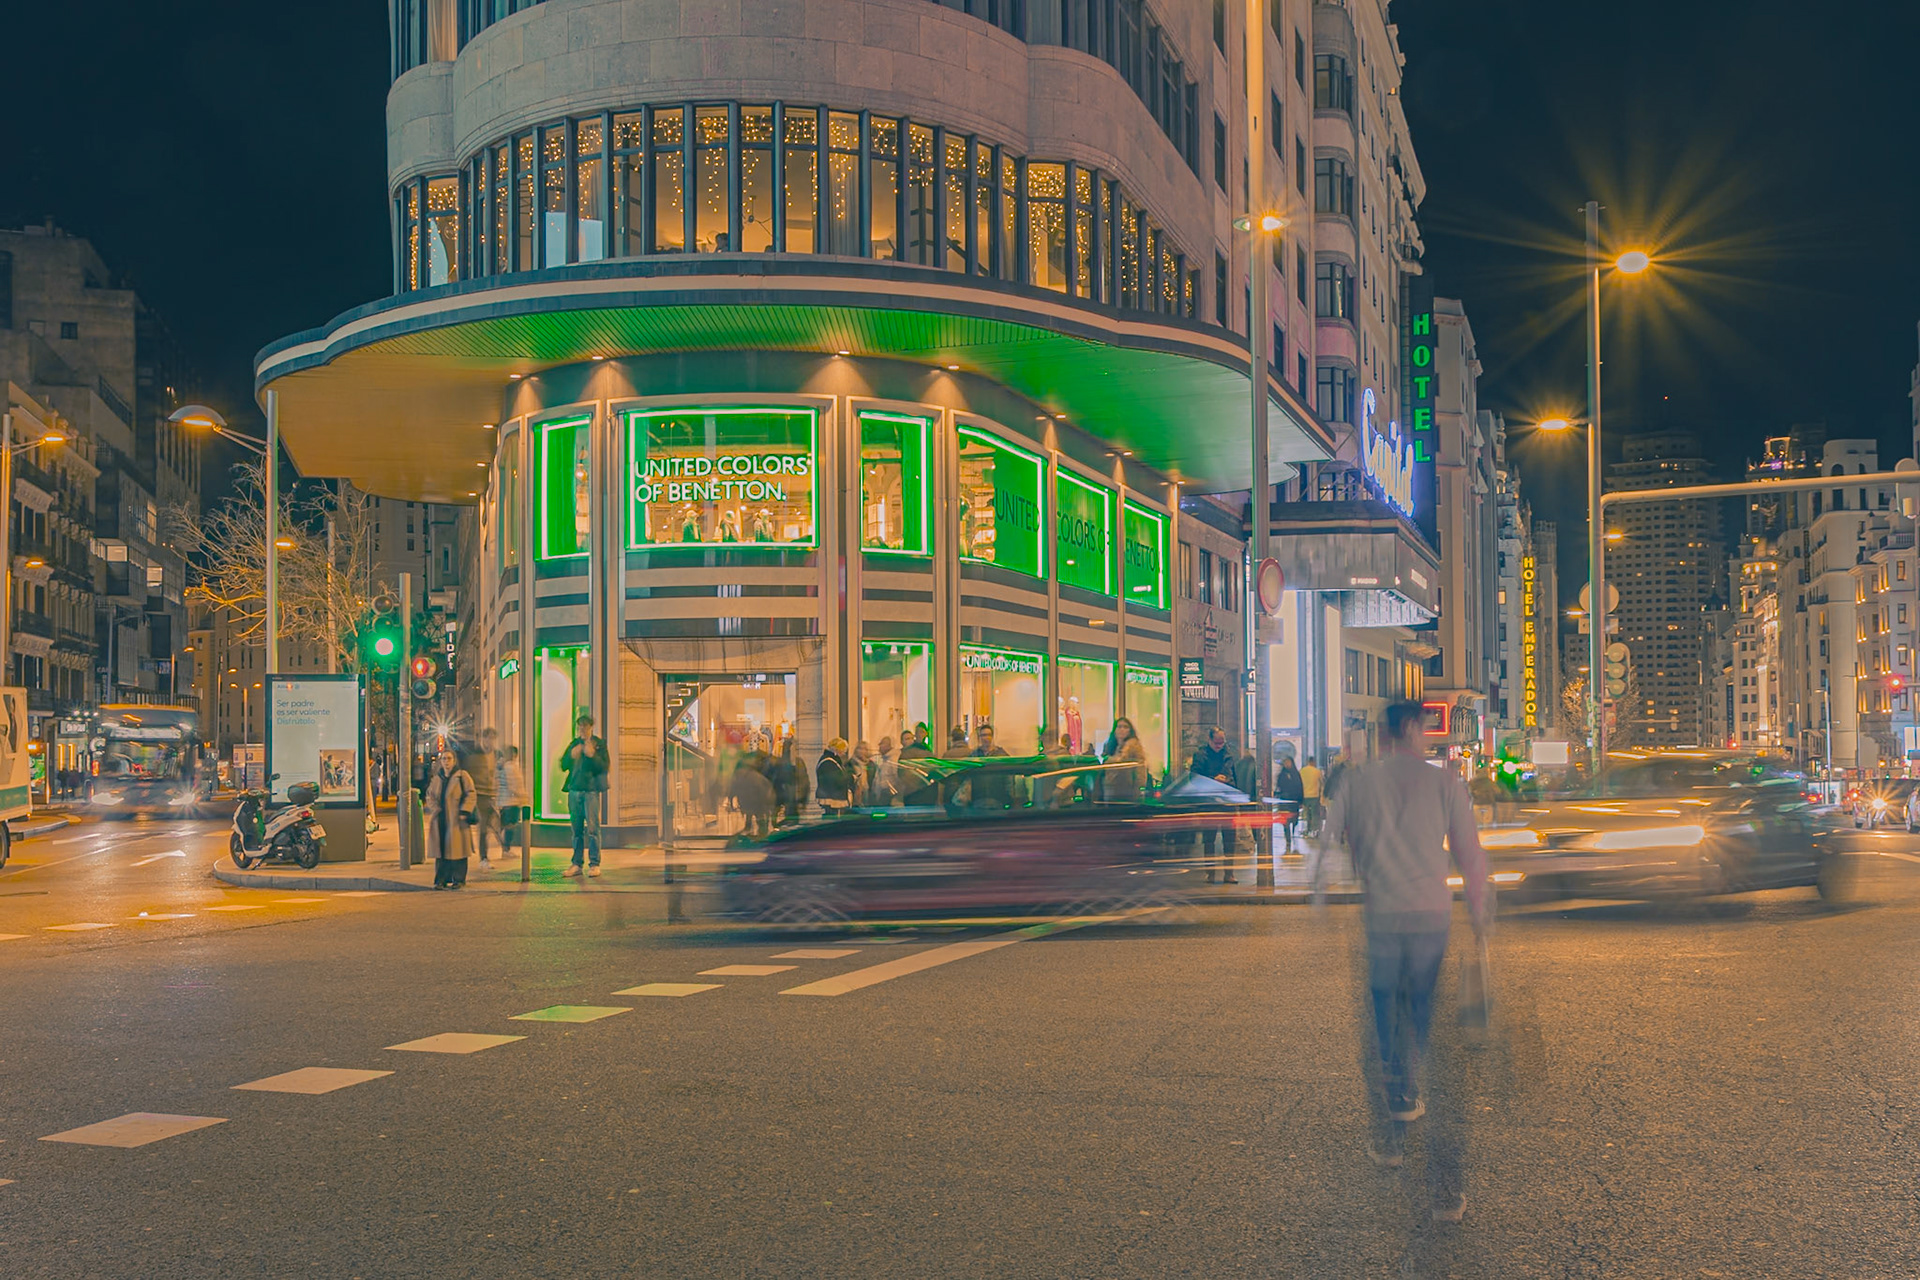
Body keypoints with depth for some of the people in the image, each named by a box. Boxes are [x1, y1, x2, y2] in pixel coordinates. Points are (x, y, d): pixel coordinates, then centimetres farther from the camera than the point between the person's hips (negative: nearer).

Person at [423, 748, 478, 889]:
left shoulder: (462, 776, -1)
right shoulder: (436, 778, 14)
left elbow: (471, 795, -4)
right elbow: (430, 796, 19)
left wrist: (464, 811, -12)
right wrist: (435, 809, 1)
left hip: (456, 820, -4)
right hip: (440, 821, 4)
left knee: (457, 850, -2)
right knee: (441, 851, 2)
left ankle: (458, 879, 7)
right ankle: (441, 880, 7)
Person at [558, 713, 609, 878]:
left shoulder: (599, 744, 3)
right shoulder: (573, 744, 16)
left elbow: (605, 767, -5)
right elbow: (563, 766, 12)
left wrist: (593, 755, -20)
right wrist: (571, 756, -7)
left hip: (591, 790, -4)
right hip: (574, 790, 4)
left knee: (592, 827, -8)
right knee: (577, 829, 6)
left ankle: (594, 864, -5)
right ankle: (576, 864, 10)